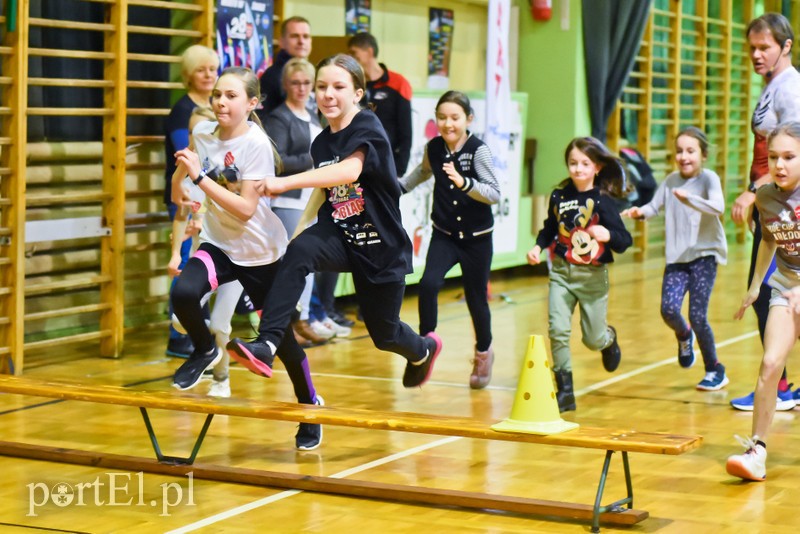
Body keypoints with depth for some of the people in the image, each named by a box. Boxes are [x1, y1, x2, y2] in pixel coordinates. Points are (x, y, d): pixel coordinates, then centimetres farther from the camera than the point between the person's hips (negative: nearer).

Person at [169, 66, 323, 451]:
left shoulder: (256, 144, -20)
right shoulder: (203, 132, -4)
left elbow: (245, 209, -27)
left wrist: (199, 177, -30)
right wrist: (178, 184, 15)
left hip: (259, 250, -4)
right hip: (218, 244, 4)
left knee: (280, 336, 6)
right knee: (183, 293, -28)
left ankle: (309, 407, 29)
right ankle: (204, 350, 3)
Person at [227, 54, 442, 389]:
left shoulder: (367, 128, -19)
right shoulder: (321, 143, 2)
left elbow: (350, 171, -39)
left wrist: (285, 183, -46)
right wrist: (298, 232, 10)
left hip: (381, 246, -4)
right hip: (339, 235, 4)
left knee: (384, 335, 12)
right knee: (298, 252, -31)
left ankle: (423, 349, 50)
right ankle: (266, 345, -41)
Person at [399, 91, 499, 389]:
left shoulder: (478, 150, -16)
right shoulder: (434, 148, -3)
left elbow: (494, 194, -23)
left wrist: (462, 182, -37)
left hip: (477, 238, -3)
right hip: (444, 235, 3)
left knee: (476, 298, 9)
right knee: (428, 284, -21)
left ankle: (483, 352, 34)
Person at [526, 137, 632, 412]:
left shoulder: (602, 201, -11)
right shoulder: (559, 196, -1)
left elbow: (625, 241, -14)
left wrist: (608, 235, -33)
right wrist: (538, 247, -1)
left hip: (592, 276, -2)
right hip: (561, 272, 2)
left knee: (593, 339, 7)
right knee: (558, 330, -12)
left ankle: (609, 338, 46)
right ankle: (565, 390, 0)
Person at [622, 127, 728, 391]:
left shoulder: (709, 178, -8)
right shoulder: (671, 180, 8)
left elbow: (718, 207, -25)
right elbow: (655, 206, 8)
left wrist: (688, 198, -38)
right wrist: (640, 211, -13)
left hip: (704, 253, -4)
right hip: (677, 257, 4)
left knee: (697, 316, -10)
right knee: (668, 309, -13)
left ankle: (715, 370, 11)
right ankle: (684, 336, 24)